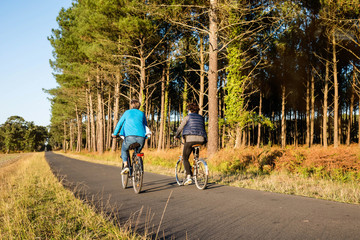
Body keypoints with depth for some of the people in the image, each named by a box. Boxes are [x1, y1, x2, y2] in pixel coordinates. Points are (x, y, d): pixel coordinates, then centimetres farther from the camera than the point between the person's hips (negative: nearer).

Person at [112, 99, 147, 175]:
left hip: (130, 136, -2)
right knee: (137, 153, 26)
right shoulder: (142, 114, 23)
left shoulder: (127, 112, 19)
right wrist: (146, 134, 50)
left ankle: (125, 165, 3)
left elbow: (119, 123, 25)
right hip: (141, 137, 2)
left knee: (124, 150, 24)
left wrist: (114, 134, 37)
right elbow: (146, 125, 33)